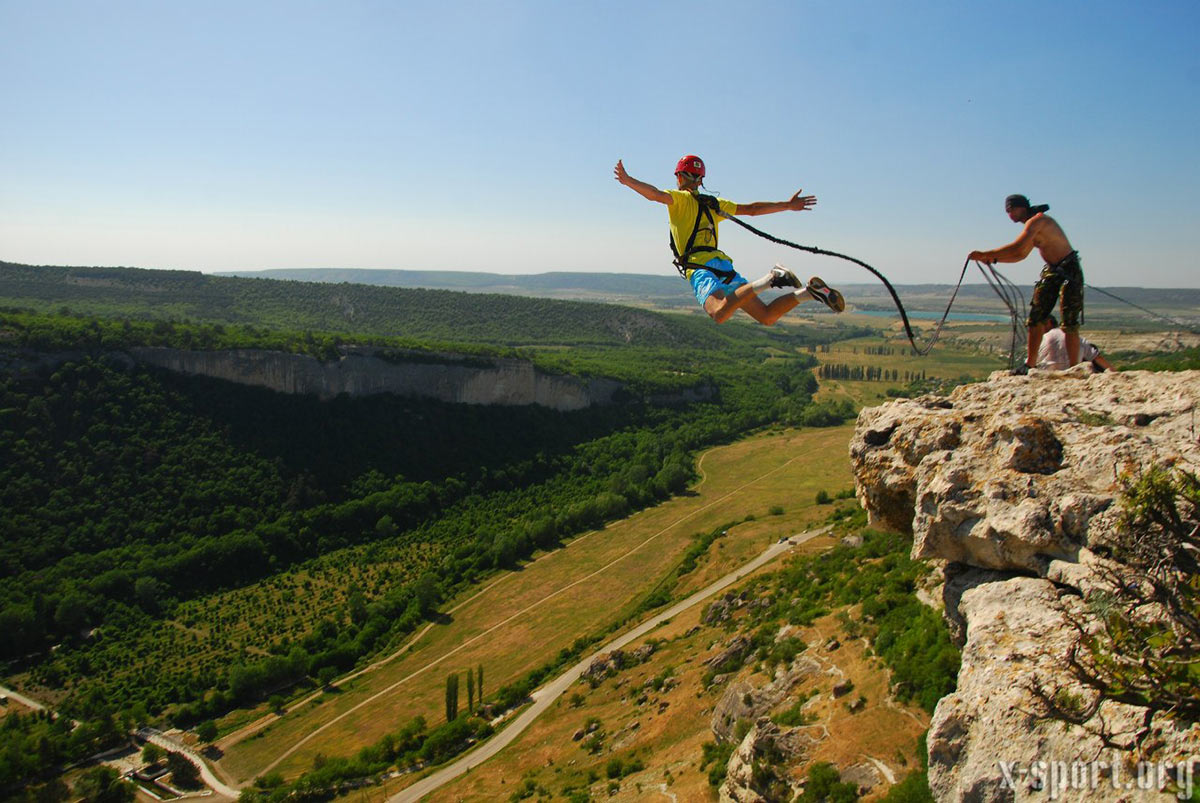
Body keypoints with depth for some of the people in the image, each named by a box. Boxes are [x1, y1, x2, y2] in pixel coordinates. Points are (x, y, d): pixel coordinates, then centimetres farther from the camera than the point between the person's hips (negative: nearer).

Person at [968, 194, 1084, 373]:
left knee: (1069, 325, -8)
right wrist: (993, 259, 7)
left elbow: (1017, 247, -28)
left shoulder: (1037, 221, -17)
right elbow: (1021, 255, 19)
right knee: (1035, 319, 5)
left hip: (1069, 271, -9)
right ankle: (1030, 365, 11)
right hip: (1051, 271, 10)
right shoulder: (1032, 225, 13)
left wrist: (985, 254, -23)